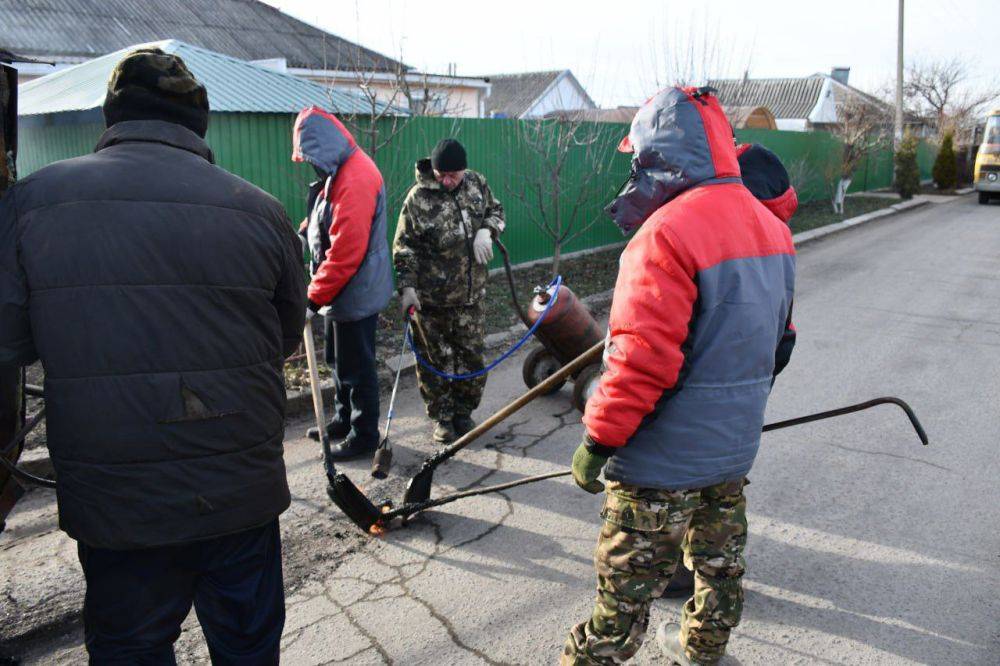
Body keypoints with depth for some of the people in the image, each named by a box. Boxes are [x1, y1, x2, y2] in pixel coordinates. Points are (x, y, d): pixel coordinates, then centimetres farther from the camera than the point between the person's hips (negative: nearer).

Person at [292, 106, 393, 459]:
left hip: (356, 293, -10)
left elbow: (345, 253, -27)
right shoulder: (340, 172, 10)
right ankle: (344, 419, 38)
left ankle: (364, 435, 18)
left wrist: (315, 296, -22)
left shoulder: (355, 180, -23)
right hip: (341, 290, 10)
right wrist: (308, 230, 6)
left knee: (356, 367, 3)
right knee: (339, 361, 22)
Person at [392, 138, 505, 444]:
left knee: (471, 355, 12)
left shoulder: (476, 183, 2)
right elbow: (404, 247, -8)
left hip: (471, 294, 4)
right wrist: (407, 287, -15)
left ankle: (463, 412, 29)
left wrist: (486, 231, -6)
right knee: (435, 360, 5)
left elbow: (496, 211, 17)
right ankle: (442, 417, 22)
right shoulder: (418, 198, -11)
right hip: (431, 298, -4)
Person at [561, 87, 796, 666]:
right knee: (720, 562, 26)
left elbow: (642, 358, -28)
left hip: (664, 458, -9)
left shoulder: (668, 232, -23)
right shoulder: (772, 228, 6)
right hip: (736, 445, 9)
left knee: (626, 586, 4)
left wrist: (599, 438, -17)